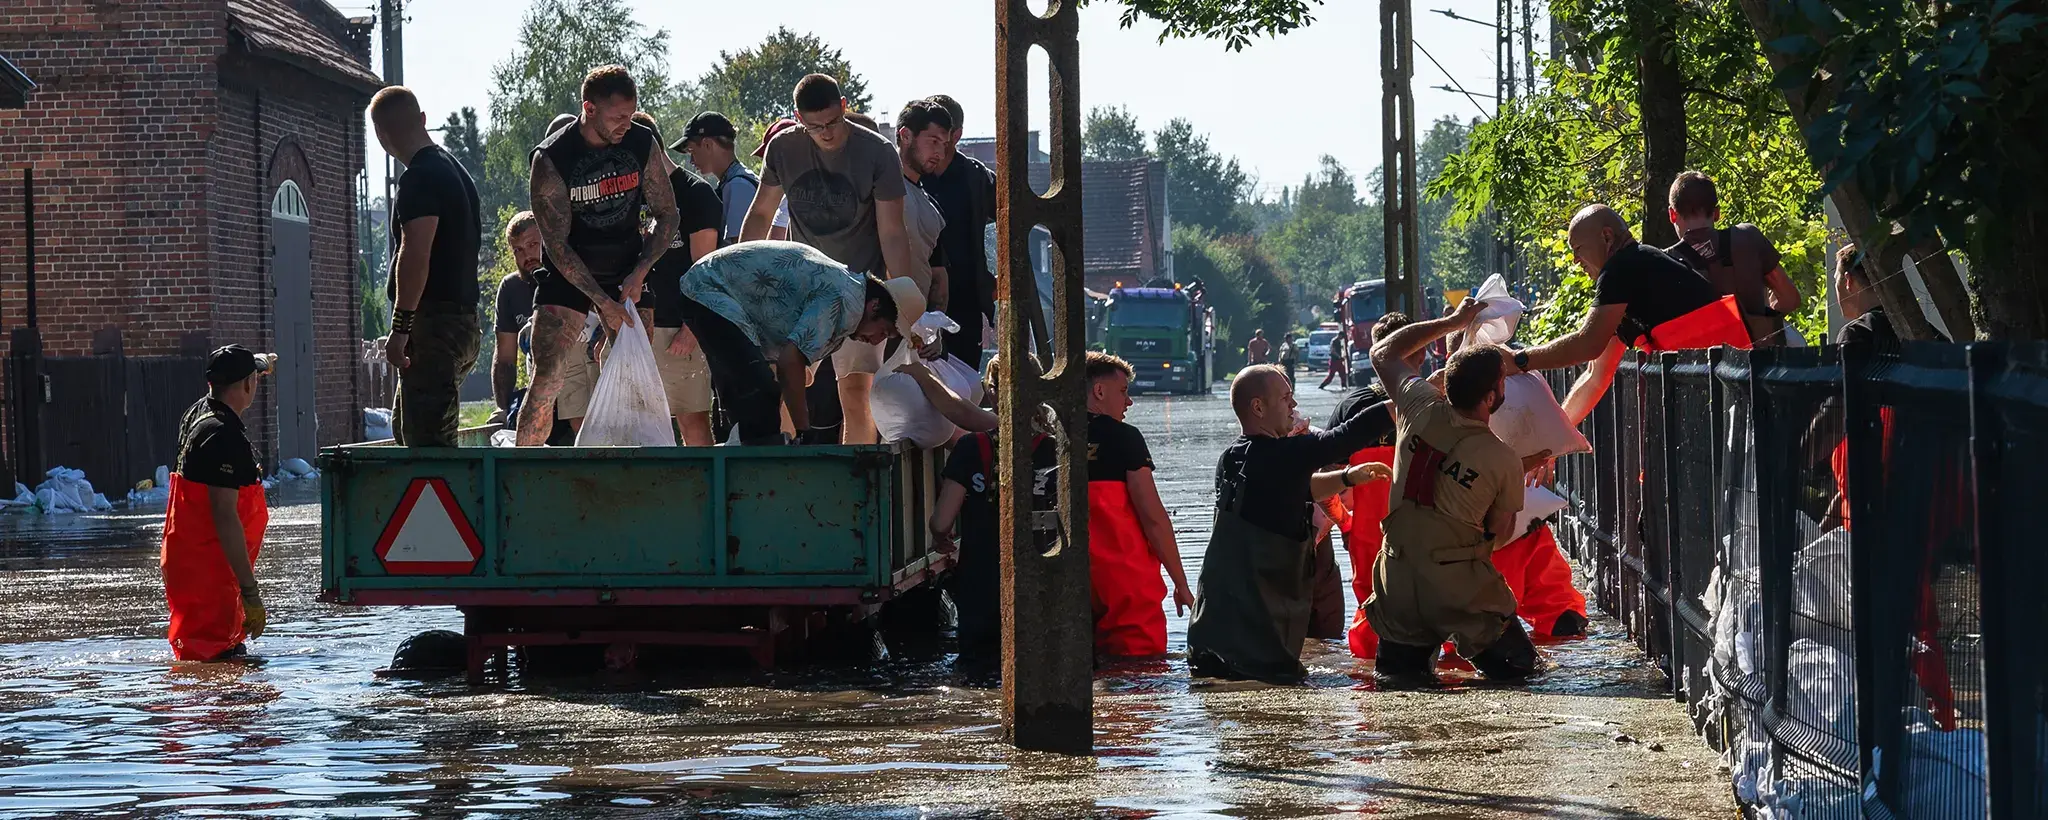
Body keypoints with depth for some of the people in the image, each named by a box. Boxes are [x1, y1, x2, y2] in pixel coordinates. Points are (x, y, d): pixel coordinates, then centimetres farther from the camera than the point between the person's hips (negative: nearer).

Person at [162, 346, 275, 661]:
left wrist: (260, 366, 56)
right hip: (207, 572, -11)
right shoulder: (225, 437, -22)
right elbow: (225, 517, -27)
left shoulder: (198, 413, 9)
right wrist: (250, 592, -28)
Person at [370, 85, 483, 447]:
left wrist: (400, 328, -23)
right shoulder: (455, 170, 18)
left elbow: (415, 256, -23)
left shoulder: (419, 179, -13)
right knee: (405, 428, 18)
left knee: (426, 440, -11)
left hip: (434, 325, -10)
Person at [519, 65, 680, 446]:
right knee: (546, 382, -13)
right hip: (568, 276, -3)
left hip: (626, 274, 3)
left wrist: (639, 273, -10)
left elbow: (668, 215, 3)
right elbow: (556, 244, -17)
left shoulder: (641, 143, -7)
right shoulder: (551, 158, -18)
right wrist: (602, 302, -21)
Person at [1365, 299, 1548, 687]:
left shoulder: (1420, 410, -5)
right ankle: (1479, 645, -6)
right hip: (1460, 589, -2)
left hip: (1398, 587, 2)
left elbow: (1383, 352, 15)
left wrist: (1452, 321, 20)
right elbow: (1499, 536, 4)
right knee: (1518, 660, 18)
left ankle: (1404, 654, -8)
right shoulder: (1505, 462, -11)